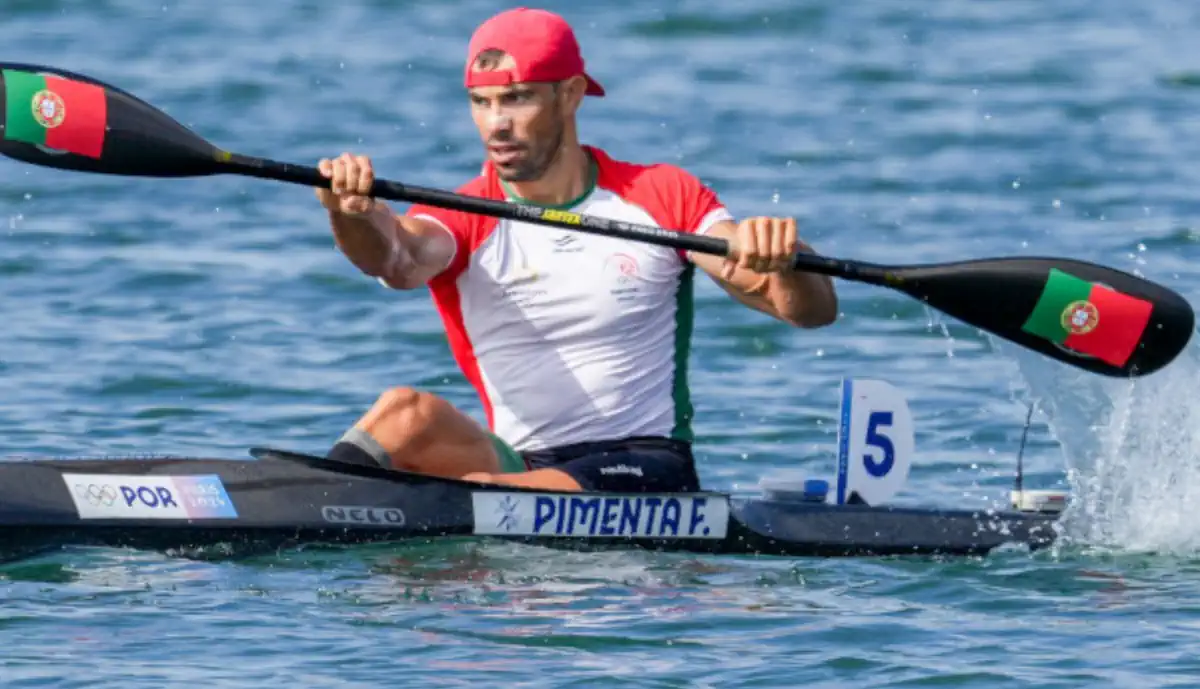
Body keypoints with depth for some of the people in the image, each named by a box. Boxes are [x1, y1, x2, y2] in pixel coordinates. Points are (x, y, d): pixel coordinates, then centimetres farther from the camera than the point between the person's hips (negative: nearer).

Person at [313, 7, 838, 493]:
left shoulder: (664, 197, 3)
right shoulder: (461, 221, 4)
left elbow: (815, 310, -4)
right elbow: (397, 260, -22)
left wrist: (784, 262, -29)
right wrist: (354, 214, -47)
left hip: (647, 468, -2)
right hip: (516, 466, 2)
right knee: (407, 412, -31)